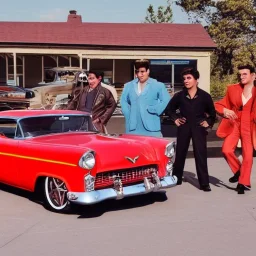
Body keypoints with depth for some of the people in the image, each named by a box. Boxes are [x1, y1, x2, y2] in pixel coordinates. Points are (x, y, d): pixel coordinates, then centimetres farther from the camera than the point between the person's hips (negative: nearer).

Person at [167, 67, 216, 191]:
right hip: (184, 127, 2)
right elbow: (170, 108, 15)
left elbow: (212, 112, 9)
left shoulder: (204, 96, -3)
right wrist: (175, 119, 5)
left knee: (201, 154, -4)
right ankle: (176, 178, 24)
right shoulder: (179, 95, 0)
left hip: (199, 128, -2)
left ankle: (204, 183, -1)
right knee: (180, 153, 9)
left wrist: (208, 122, 1)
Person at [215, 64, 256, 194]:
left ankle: (243, 182, 15)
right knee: (226, 150, -15)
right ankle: (238, 171, 11)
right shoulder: (232, 89, 5)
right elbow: (220, 104, 11)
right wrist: (225, 111, -10)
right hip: (234, 124, 1)